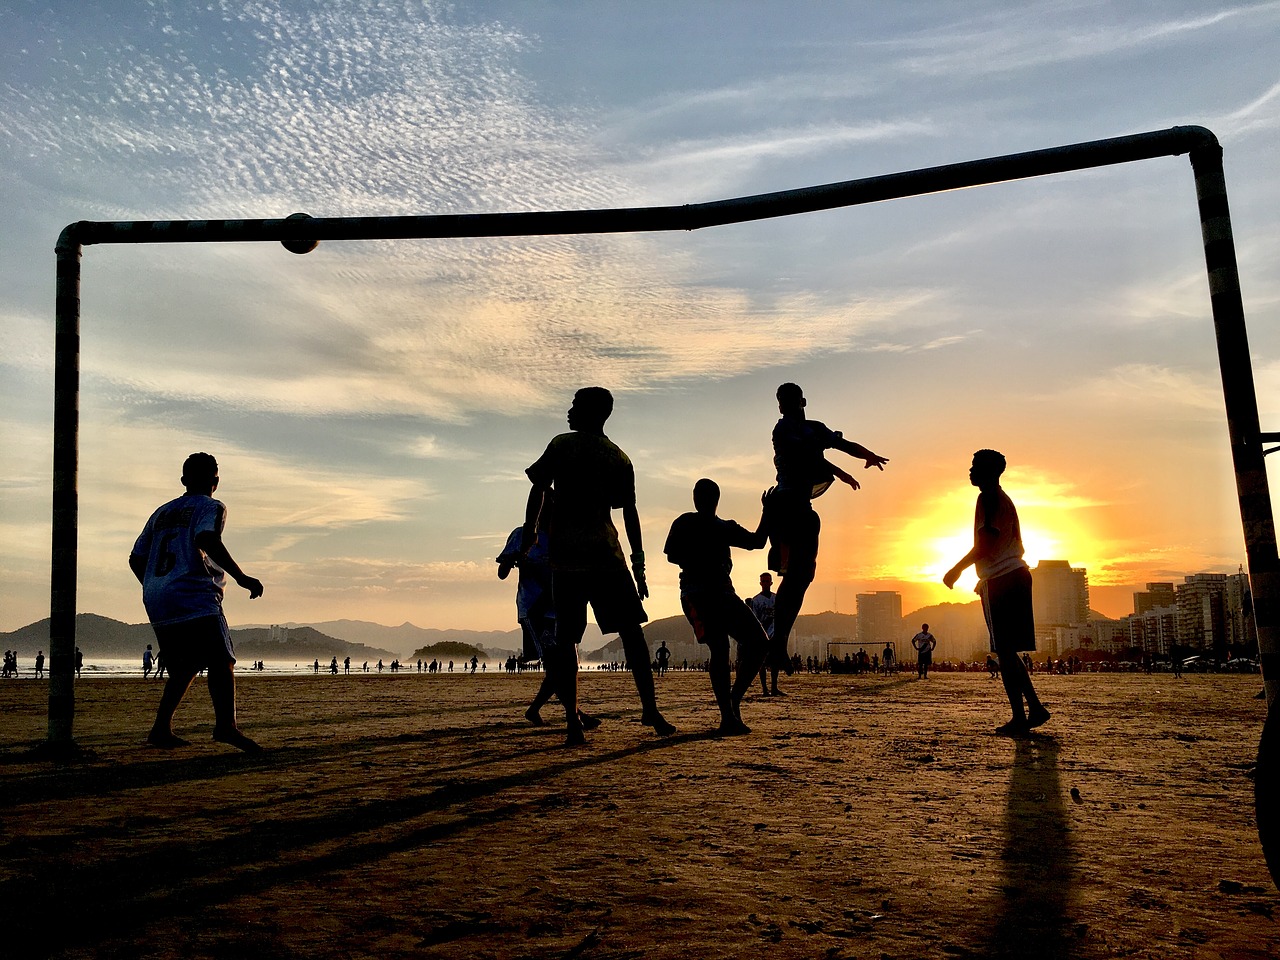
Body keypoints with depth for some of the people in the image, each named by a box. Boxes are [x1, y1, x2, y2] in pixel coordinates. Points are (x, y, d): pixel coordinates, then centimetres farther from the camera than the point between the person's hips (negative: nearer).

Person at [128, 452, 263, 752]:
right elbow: (207, 540, -18)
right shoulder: (211, 507, 4)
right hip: (195, 598, -7)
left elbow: (136, 560, 24)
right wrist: (241, 577, -20)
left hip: (157, 604, 7)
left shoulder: (161, 513, 24)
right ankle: (225, 724, -31)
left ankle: (161, 727, 9)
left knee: (184, 668, 17)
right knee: (221, 662, -15)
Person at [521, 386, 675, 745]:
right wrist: (639, 566, 11)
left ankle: (573, 722, -4)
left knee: (566, 638, 2)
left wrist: (528, 536, 5)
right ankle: (650, 710, 1)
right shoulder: (619, 458, 12)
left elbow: (538, 491, -3)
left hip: (566, 556, -2)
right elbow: (630, 513, 9)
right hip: (606, 554, 2)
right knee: (631, 631, 7)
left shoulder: (562, 445, 4)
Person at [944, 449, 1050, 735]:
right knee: (1008, 650, 13)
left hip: (1001, 581, -10)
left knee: (1004, 651, -9)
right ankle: (1035, 708, 12)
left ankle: (1019, 716, -10)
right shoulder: (1004, 500, 22)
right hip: (1016, 575, 10)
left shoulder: (989, 498, -8)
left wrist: (957, 569, -8)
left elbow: (985, 543, -17)